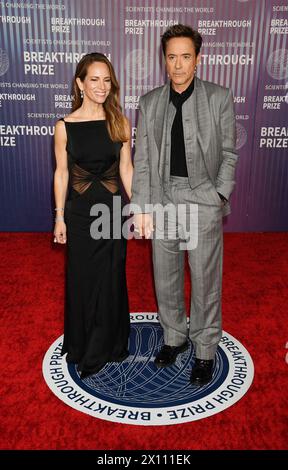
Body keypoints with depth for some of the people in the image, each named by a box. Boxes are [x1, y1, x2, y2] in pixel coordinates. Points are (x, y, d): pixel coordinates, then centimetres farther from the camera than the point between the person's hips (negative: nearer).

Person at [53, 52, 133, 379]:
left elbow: (126, 169, 3)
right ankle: (82, 345, 33)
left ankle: (106, 346, 31)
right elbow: (61, 173, 1)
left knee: (110, 279, 9)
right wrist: (59, 217, 1)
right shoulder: (65, 126, -4)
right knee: (82, 279, 10)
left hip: (112, 208, 1)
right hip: (80, 211, 0)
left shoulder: (120, 123, -1)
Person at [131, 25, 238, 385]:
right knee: (165, 278, 14)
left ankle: (205, 351, 25)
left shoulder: (219, 98, 0)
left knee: (205, 281, 5)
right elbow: (142, 159, 4)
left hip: (204, 200, -3)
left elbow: (228, 153, 3)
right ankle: (174, 337, 36)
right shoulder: (150, 103, 6)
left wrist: (220, 195, -7)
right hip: (163, 198, 3)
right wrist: (141, 207, -2)